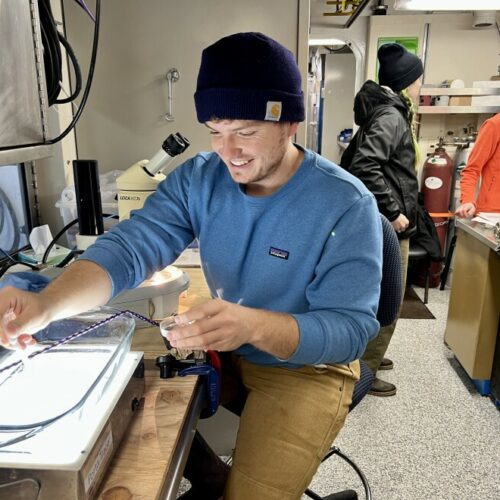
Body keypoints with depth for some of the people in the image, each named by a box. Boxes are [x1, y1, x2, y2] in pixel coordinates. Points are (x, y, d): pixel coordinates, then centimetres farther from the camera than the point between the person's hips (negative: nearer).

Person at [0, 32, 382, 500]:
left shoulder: (346, 205, -22)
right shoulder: (198, 179, -8)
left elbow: (351, 328, -26)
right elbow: (131, 246, -18)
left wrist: (253, 324, -46)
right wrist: (48, 302, -38)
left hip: (307, 367, -4)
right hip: (222, 349, 5)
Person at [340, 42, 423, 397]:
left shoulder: (386, 112, 14)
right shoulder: (391, 116, -16)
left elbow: (354, 160, 17)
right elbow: (365, 165, -31)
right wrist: (393, 211, -25)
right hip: (388, 227, -10)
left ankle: (365, 356, 37)